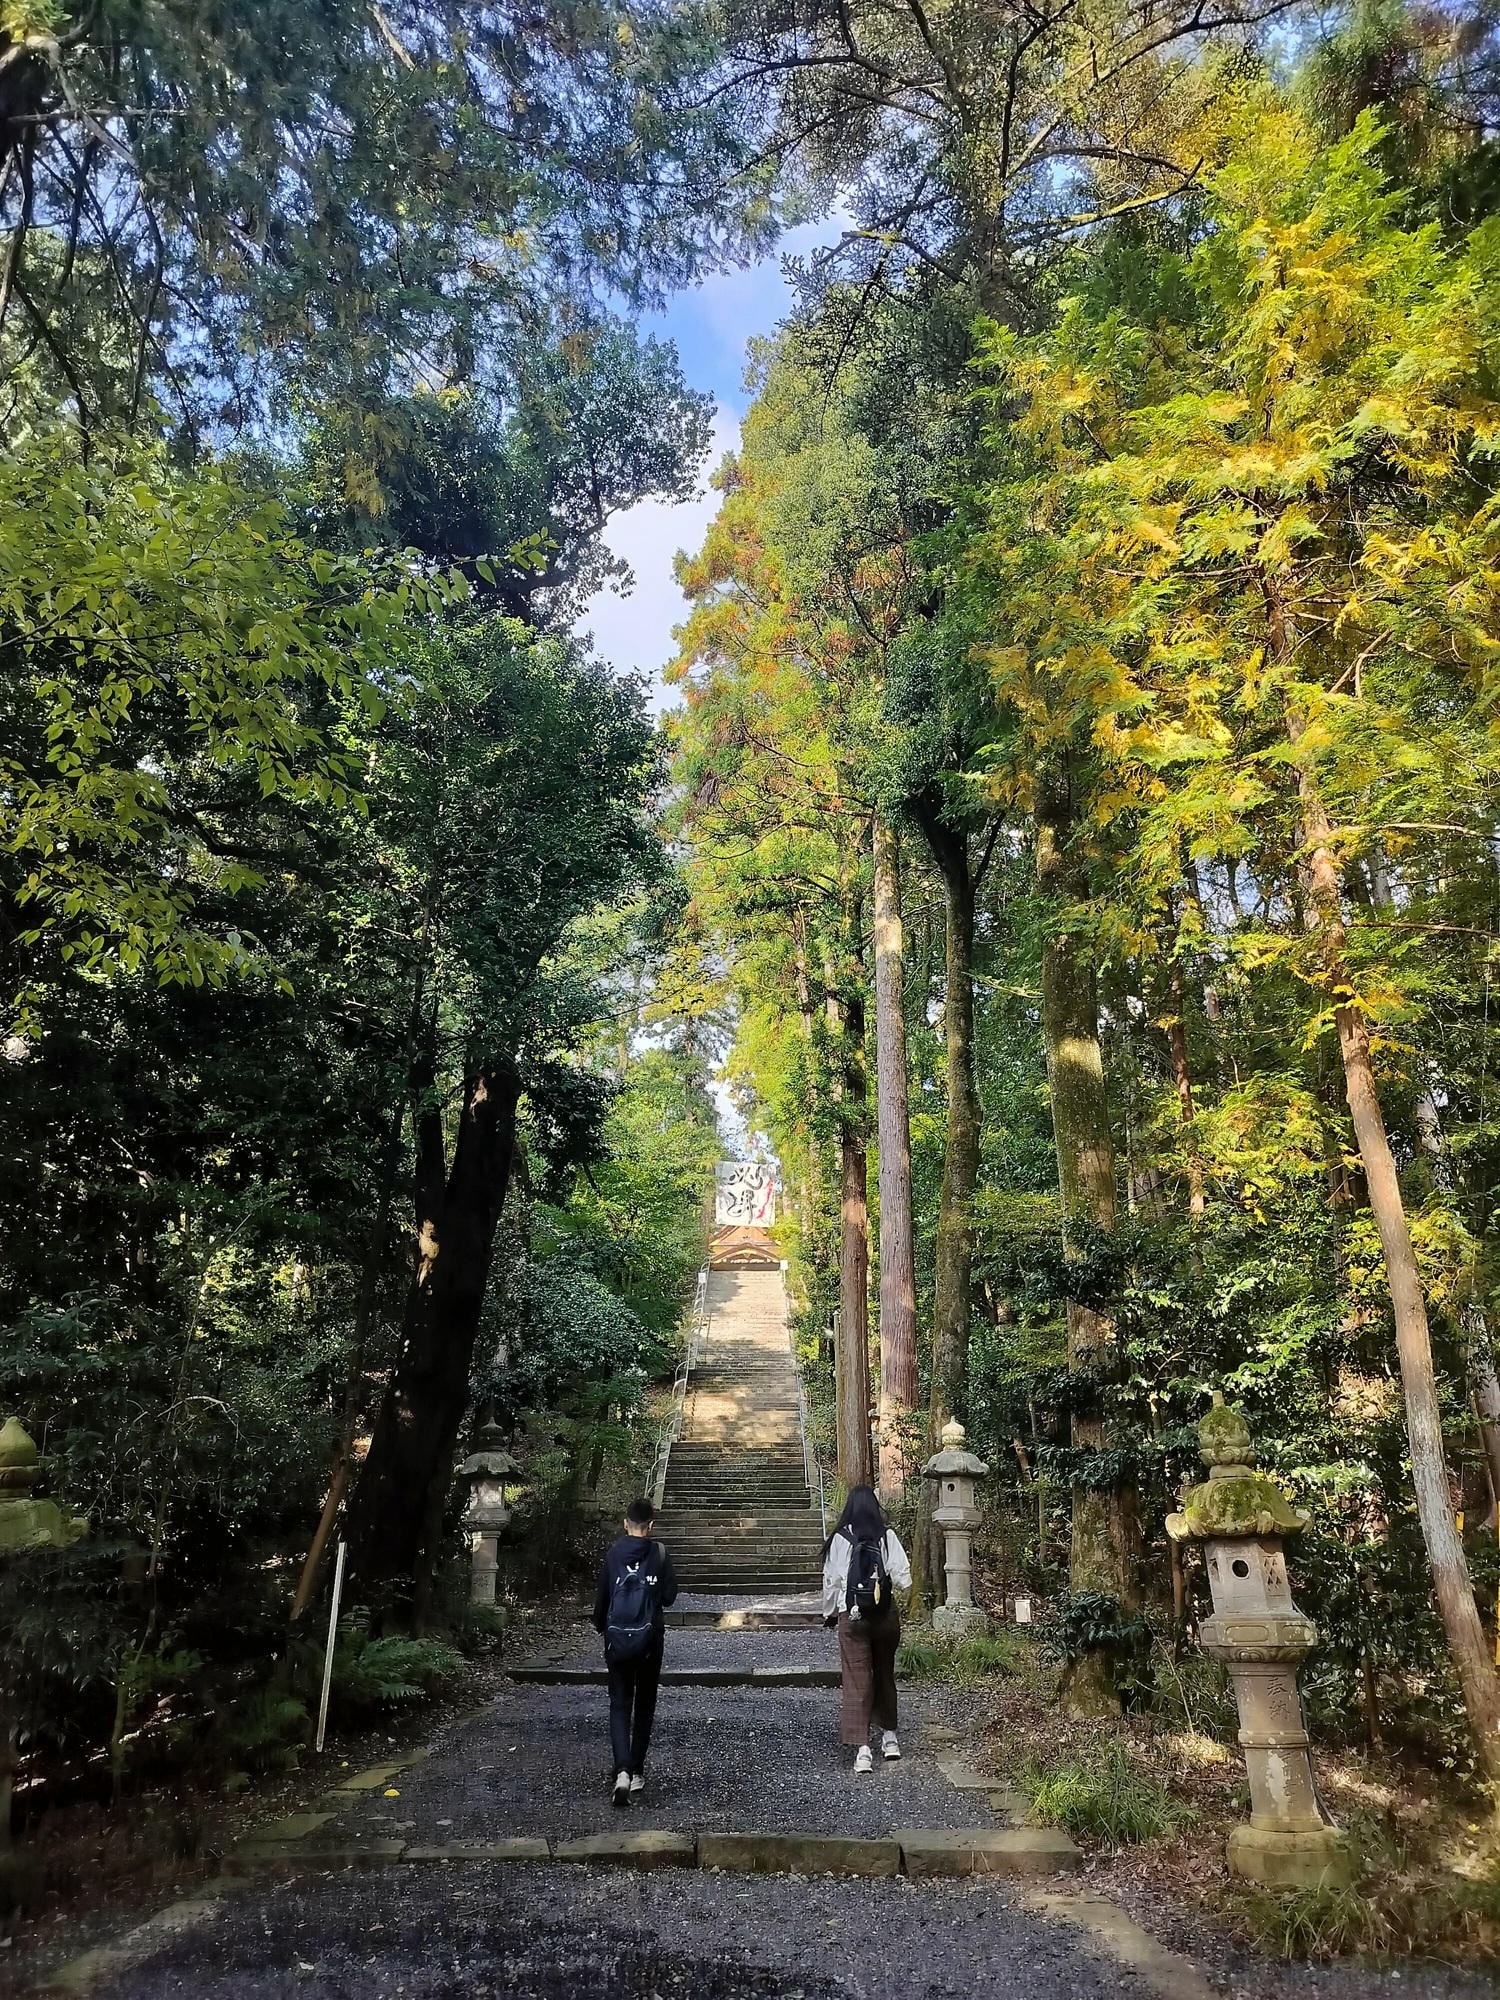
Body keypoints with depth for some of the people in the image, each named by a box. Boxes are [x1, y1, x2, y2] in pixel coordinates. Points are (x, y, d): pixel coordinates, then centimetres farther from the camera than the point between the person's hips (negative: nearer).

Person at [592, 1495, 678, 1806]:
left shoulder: (613, 1555, -5)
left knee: (619, 1705, 5)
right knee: (644, 1705, 16)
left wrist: (600, 1625, 21)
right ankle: (637, 1772, 21)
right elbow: (669, 1596, -6)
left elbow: (601, 1596, 2)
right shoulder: (660, 1553, -8)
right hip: (649, 1639, 0)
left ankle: (623, 1771, -13)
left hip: (617, 1638, 0)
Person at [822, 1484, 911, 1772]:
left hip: (852, 1616, -2)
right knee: (885, 1674, 21)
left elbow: (831, 1580, -1)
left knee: (856, 1681, 1)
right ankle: (889, 1736, 34)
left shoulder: (840, 1539, -7)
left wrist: (829, 1612, 14)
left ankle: (862, 1748, -7)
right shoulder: (887, 1536, -6)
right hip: (885, 1615, 2)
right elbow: (903, 1578, -9)